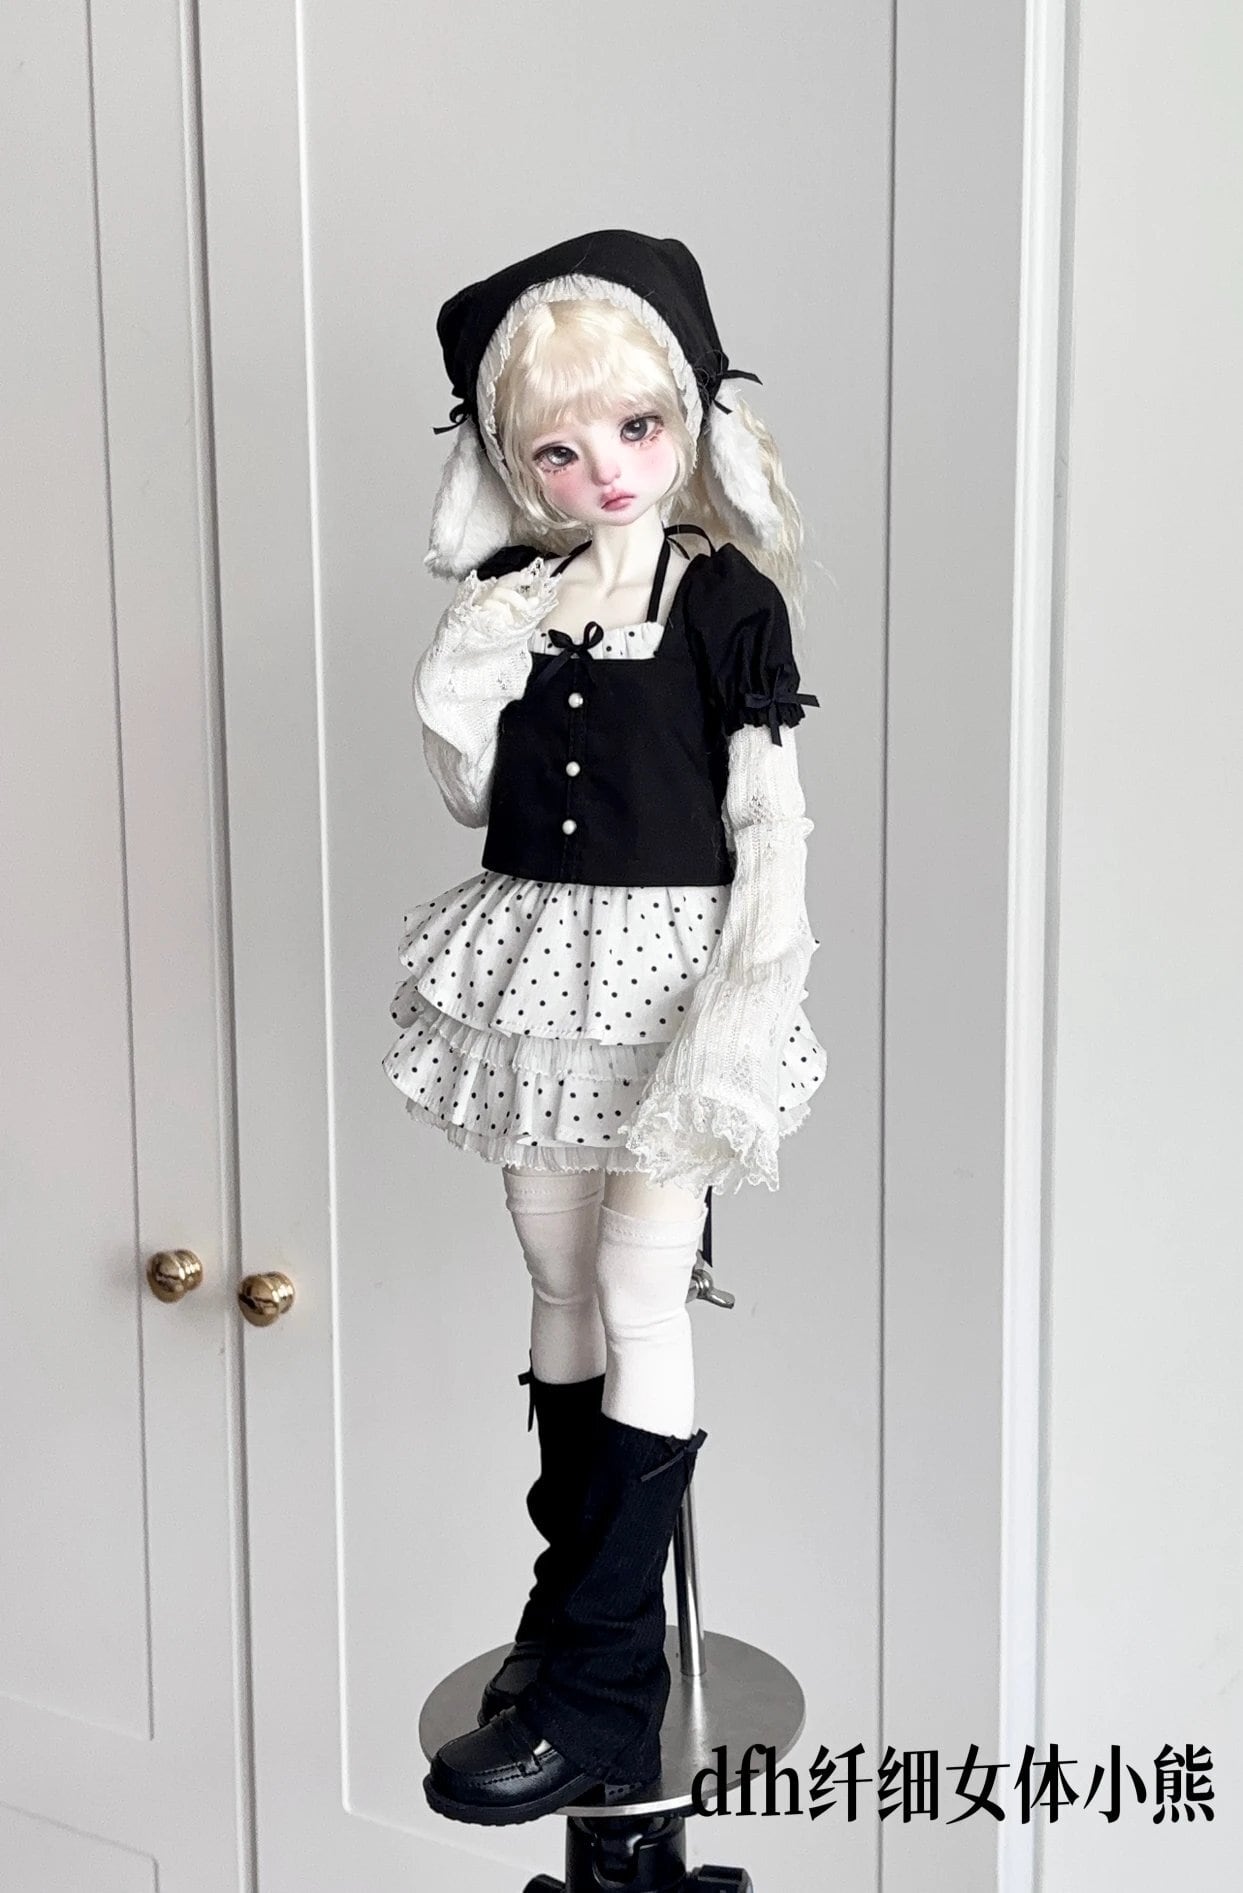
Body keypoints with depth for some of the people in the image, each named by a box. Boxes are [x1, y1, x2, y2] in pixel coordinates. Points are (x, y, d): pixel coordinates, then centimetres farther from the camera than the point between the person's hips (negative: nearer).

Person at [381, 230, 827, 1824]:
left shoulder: (728, 596, -8)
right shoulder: (507, 602, 5)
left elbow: (772, 822, -9)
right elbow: (472, 797, 5)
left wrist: (746, 1008, -16)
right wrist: (464, 678, -10)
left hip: (663, 974, -5)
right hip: (539, 973, 5)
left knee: (641, 1301, -2)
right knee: (560, 1287, 14)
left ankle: (599, 1691, 8)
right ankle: (581, 1600, 31)